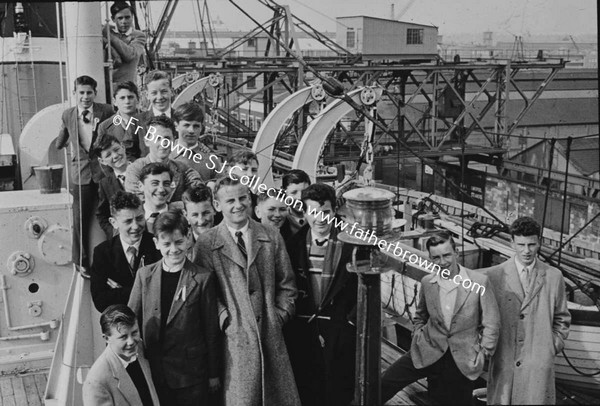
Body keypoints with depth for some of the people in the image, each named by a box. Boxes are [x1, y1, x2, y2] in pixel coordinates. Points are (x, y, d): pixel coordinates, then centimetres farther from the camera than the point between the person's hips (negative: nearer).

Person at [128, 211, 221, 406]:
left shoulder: (203, 278, -7)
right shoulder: (144, 275, 2)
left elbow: (211, 329, -3)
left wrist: (214, 374, 0)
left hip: (191, 374, -2)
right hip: (153, 372, 3)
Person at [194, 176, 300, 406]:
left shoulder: (271, 237, 7)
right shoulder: (206, 244, -1)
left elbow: (286, 284, 11)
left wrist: (280, 315, 1)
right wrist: (224, 319, -10)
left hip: (272, 335, 3)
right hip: (235, 338, -3)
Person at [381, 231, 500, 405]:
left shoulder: (480, 282, -9)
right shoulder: (426, 282, 1)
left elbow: (491, 323, -2)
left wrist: (484, 352, -4)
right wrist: (418, 335, 8)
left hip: (463, 360, -2)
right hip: (429, 353, 2)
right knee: (383, 385, -11)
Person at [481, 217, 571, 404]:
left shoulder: (554, 277, 5)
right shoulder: (494, 275, 0)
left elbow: (562, 320, 14)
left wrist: (553, 347, 5)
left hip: (539, 365, 1)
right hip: (503, 363, 0)